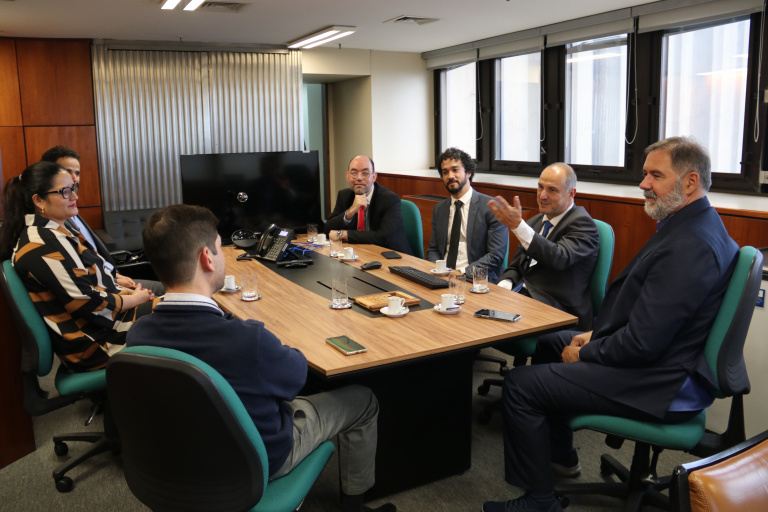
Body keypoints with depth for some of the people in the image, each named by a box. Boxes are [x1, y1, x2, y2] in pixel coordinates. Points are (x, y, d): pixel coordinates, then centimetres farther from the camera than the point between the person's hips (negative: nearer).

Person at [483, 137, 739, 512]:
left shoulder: (690, 245, -27)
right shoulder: (691, 225, 8)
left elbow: (642, 343, -28)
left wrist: (585, 353, -12)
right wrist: (597, 333, 6)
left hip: (660, 384, -11)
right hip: (662, 358, 11)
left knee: (520, 383, -13)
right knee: (549, 342, 25)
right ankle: (559, 450, 40)